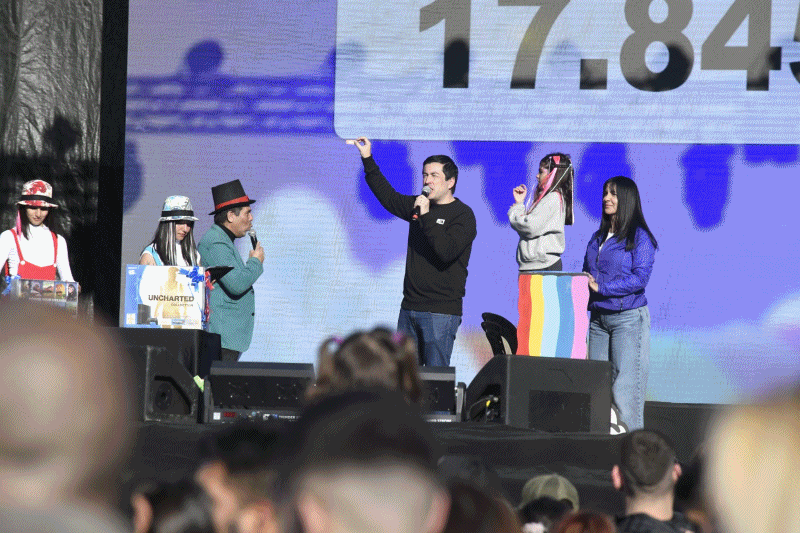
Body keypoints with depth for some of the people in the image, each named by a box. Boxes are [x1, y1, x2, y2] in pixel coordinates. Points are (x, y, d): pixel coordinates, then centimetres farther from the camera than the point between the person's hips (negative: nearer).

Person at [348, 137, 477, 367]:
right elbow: (389, 197, 27)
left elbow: (447, 251, -21)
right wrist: (368, 160, 23)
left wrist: (426, 216, -22)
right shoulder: (418, 205, 14)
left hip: (441, 312, -7)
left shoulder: (463, 215, -6)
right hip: (410, 308, 7)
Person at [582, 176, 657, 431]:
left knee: (625, 384, -9)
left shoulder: (640, 237, -5)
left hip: (628, 317, -7)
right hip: (598, 317, 7)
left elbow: (640, 277, -13)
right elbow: (587, 274, 21)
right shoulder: (597, 238, 16)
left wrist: (600, 287, -17)